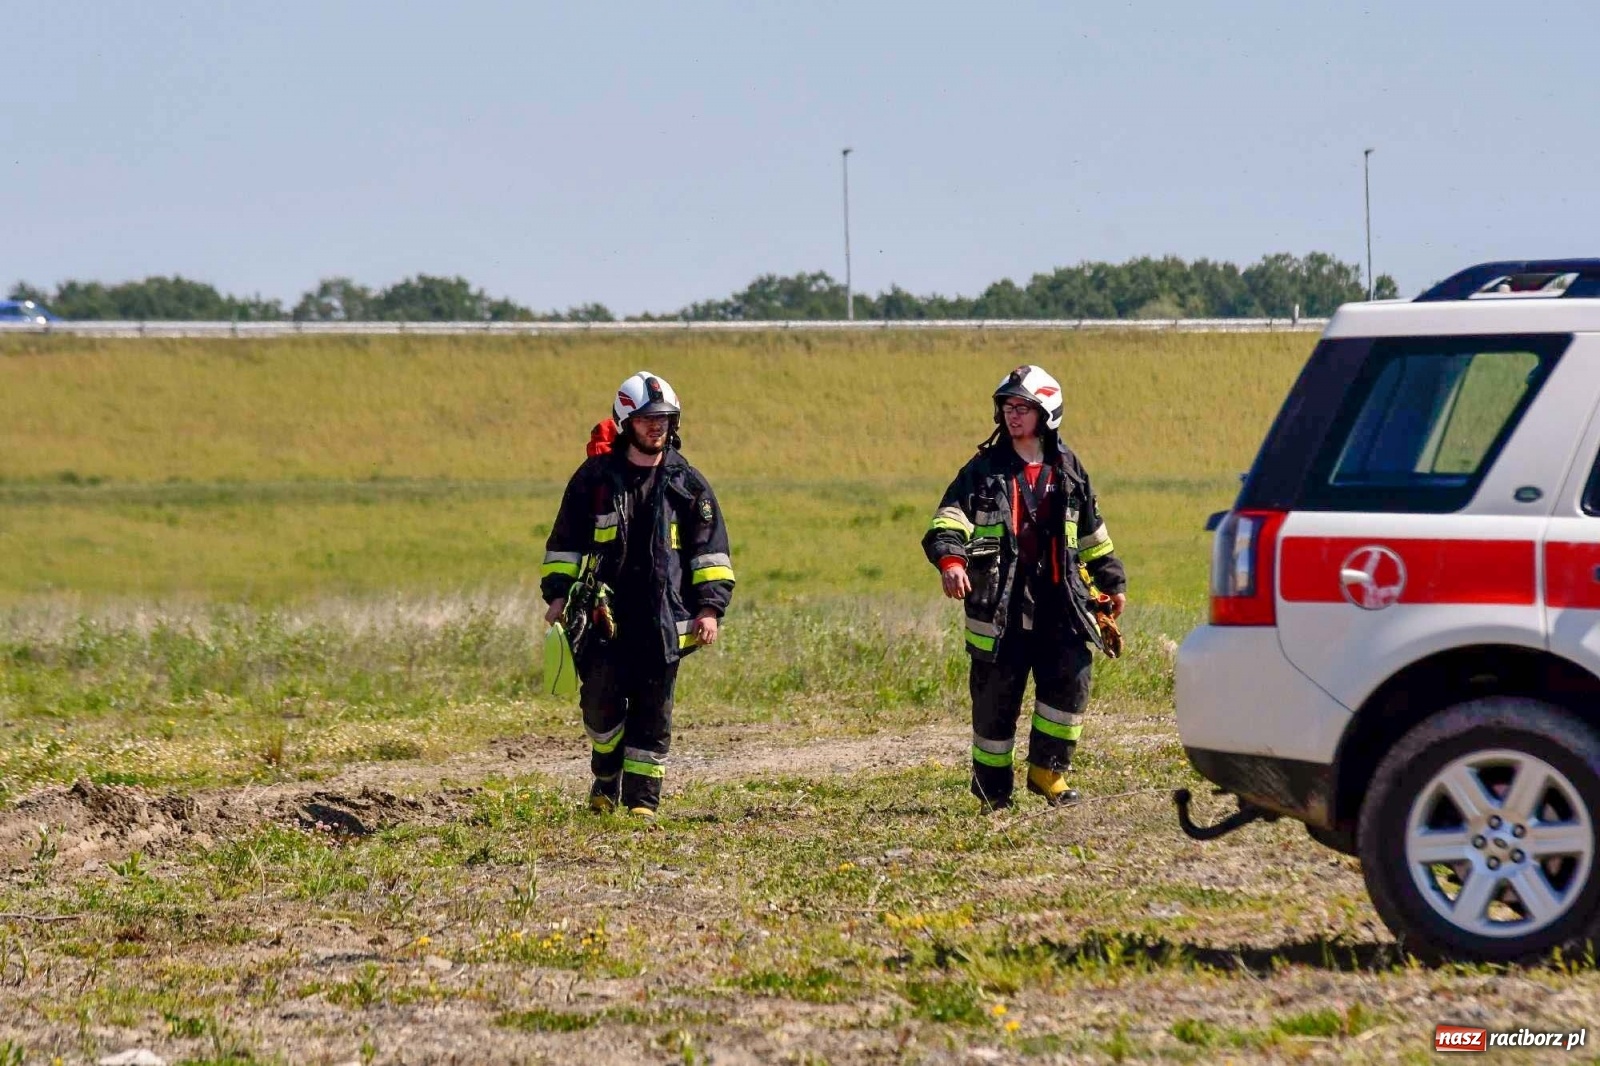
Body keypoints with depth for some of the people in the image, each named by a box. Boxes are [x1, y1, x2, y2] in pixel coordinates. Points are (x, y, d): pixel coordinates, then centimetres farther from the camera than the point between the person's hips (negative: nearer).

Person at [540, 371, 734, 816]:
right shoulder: (595, 478, 6)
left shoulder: (688, 484, 8)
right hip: (604, 613, -1)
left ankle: (641, 798, 6)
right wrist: (558, 593, 1)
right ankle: (606, 776, 18)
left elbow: (711, 549, 9)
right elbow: (565, 542, 12)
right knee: (601, 704, -8)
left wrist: (711, 607, -2)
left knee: (653, 713, 0)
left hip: (664, 618, 1)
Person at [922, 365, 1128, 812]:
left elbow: (1091, 533, 22)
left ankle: (1048, 770, 3)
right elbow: (950, 516, -10)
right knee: (996, 692, 1)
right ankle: (991, 786, 13)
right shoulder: (984, 470, 3)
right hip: (999, 604, -2)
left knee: (1071, 677, -11)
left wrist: (1111, 582, 24)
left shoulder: (1068, 471, 12)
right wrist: (950, 558, -29)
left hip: (1057, 601, 2)